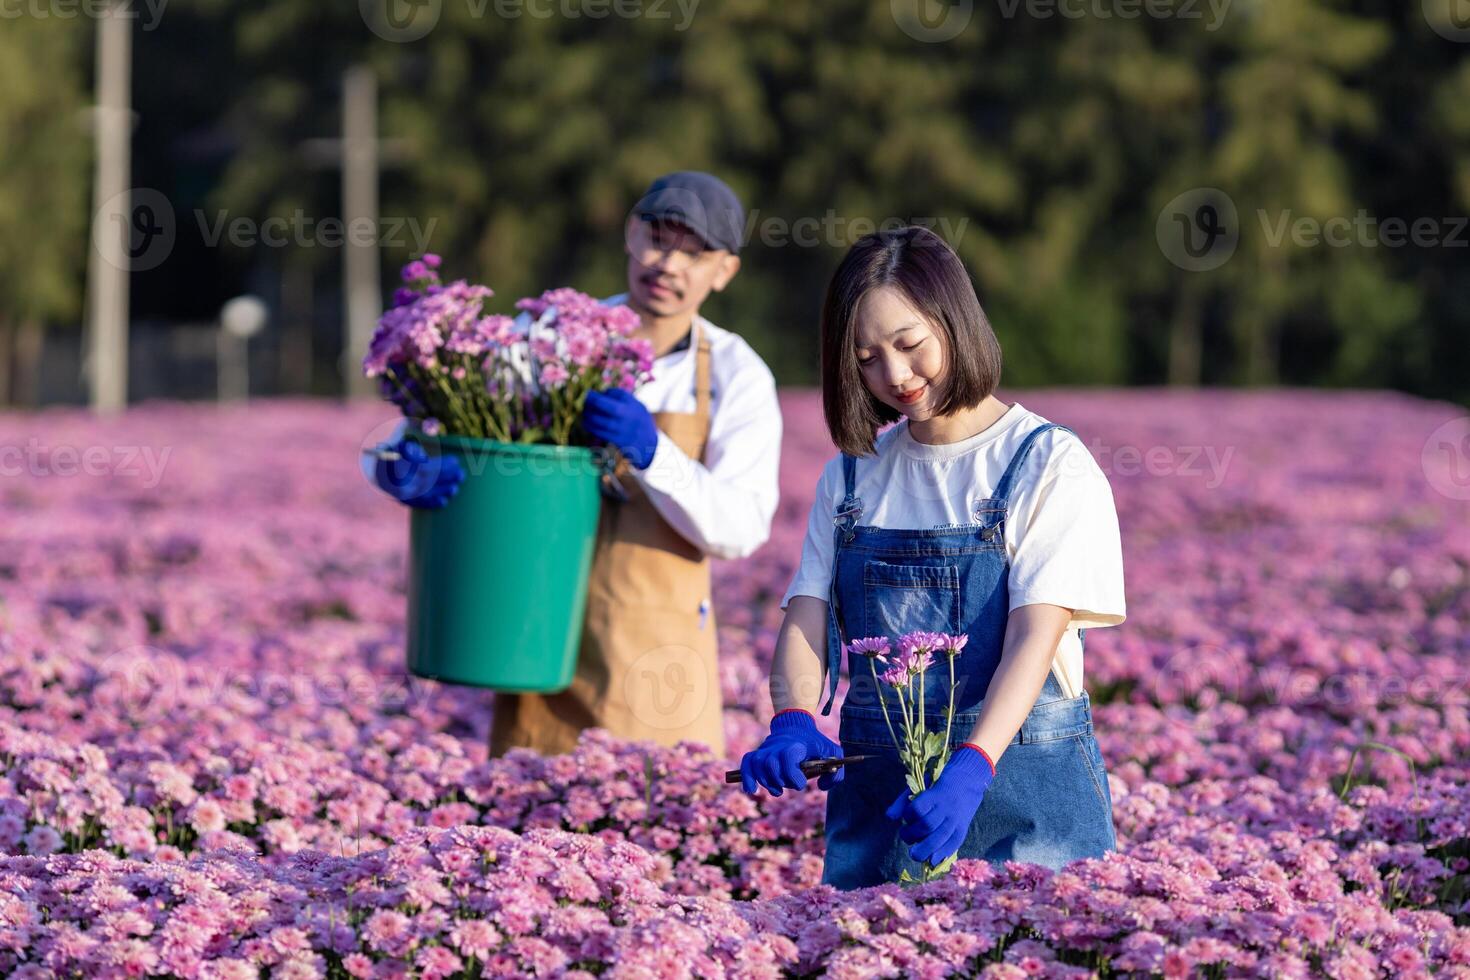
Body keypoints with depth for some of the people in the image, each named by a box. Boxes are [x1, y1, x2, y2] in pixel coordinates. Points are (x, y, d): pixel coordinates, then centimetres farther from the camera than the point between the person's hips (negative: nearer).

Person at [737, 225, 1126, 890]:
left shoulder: (1049, 464, -6)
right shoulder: (853, 472, 10)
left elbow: (1035, 636, -16)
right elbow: (807, 613, 3)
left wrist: (971, 767, -30)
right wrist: (793, 723, -18)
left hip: (1022, 790, -4)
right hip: (874, 785, 4)